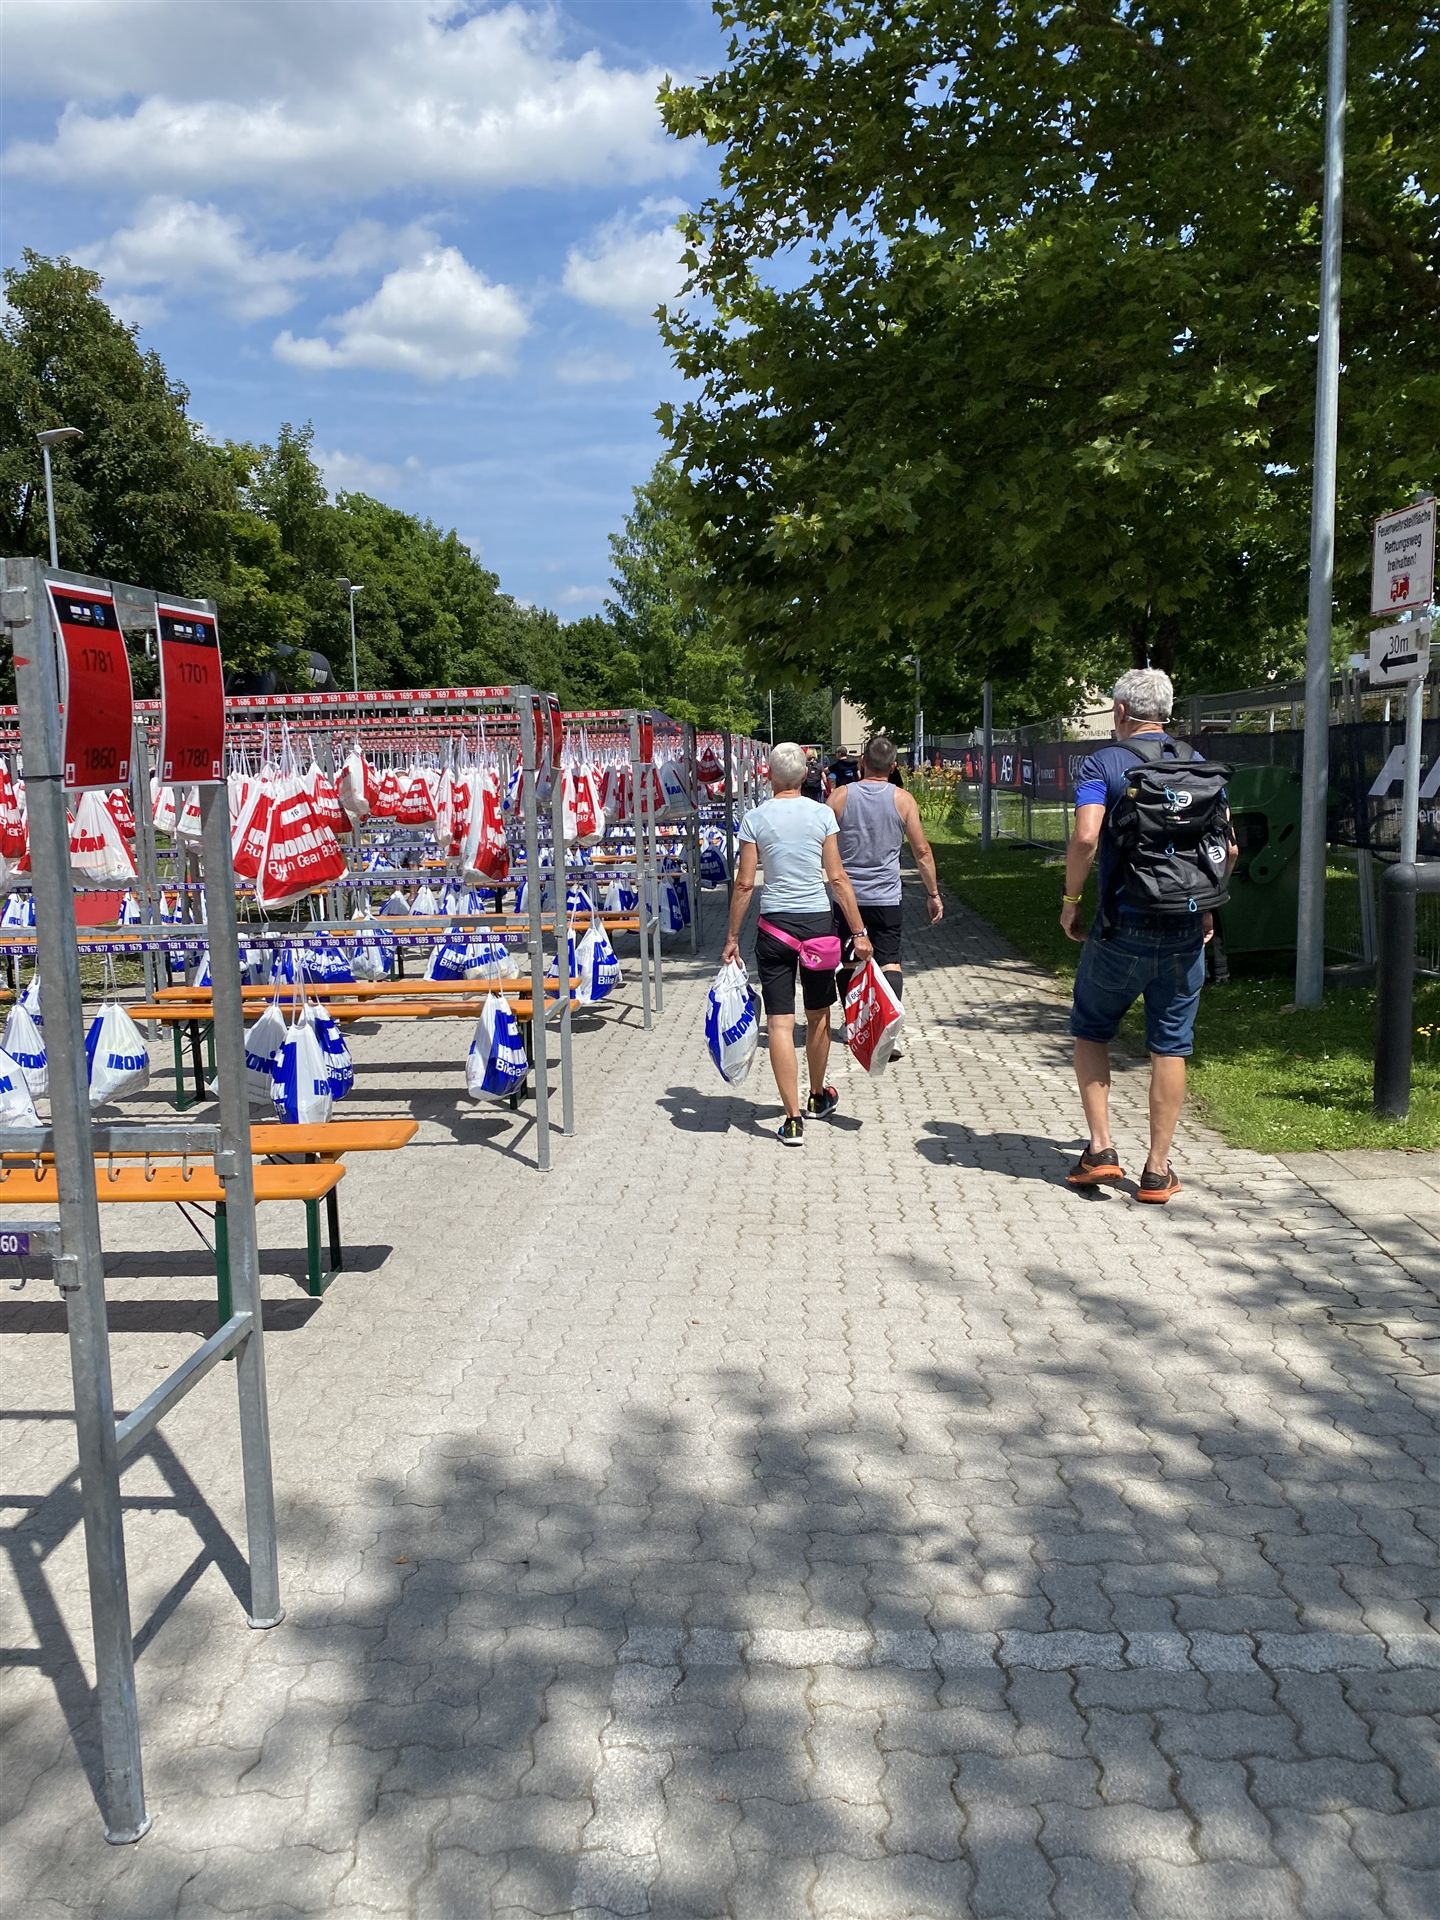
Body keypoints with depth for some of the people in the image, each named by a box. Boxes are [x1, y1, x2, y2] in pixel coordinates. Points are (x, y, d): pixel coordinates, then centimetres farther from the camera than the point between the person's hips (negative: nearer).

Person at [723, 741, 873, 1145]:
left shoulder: (755, 818, -3)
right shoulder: (822, 814, -1)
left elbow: (744, 884, -3)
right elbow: (837, 879, -3)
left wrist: (732, 937, 5)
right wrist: (859, 932, 2)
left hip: (774, 926, -1)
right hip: (817, 922, 1)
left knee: (780, 1023, 0)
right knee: (818, 1017, 18)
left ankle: (793, 1119, -3)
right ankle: (818, 1097, 37)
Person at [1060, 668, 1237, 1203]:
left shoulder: (1103, 763, -6)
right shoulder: (1201, 766, 9)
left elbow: (1085, 837, -20)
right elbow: (1230, 848, 7)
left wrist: (1070, 901, -7)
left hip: (1123, 928, -3)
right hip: (1187, 930, 4)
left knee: (1091, 1031, 16)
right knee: (1171, 1047, 10)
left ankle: (1100, 1149, 10)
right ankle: (1157, 1170, 14)